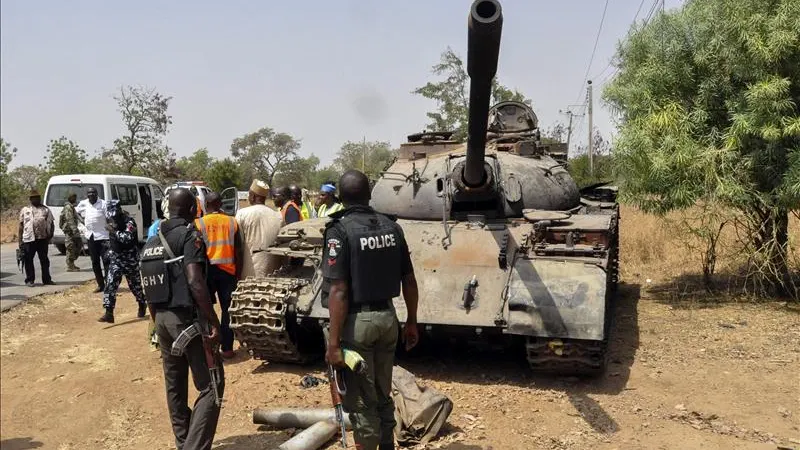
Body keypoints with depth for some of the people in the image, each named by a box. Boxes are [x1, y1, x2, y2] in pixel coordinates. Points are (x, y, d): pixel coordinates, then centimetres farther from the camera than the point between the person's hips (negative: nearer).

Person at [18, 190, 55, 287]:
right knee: (29, 260, 2)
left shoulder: (46, 210, 12)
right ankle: (29, 280, 10)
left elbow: (51, 224, 11)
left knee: (44, 260, 7)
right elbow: (21, 226, 7)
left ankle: (46, 279, 14)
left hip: (43, 239, 1)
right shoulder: (25, 210, 10)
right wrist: (20, 240, 1)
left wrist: (50, 236, -2)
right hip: (29, 239, -1)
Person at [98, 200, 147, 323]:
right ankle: (109, 313, -9)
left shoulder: (129, 221, -18)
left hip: (130, 259, -5)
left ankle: (142, 305, 33)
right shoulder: (112, 220, 5)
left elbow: (128, 238, -33)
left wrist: (114, 231, -32)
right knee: (110, 284, -7)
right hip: (115, 258, 6)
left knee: (135, 284, 8)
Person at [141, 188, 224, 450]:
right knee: (211, 385, -4)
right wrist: (214, 321, -22)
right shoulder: (189, 235, -11)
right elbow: (195, 282, -23)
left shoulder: (152, 242, 14)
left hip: (162, 318, 8)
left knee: (174, 386, 16)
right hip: (188, 318, -8)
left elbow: (149, 290, 17)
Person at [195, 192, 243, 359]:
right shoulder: (231, 222, 0)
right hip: (228, 270, 1)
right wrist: (238, 274, 8)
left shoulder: (199, 223, -4)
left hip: (207, 270, -1)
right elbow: (238, 251, 1)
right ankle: (227, 348, 10)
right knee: (227, 310, 8)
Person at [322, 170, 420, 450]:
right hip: (387, 317, 6)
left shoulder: (340, 230, -13)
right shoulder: (391, 227, 3)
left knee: (361, 401, 6)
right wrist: (412, 322, 17)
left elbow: (338, 291, -18)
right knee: (383, 395, 20)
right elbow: (409, 280, 7)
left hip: (356, 321, -6)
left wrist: (334, 342, -16)